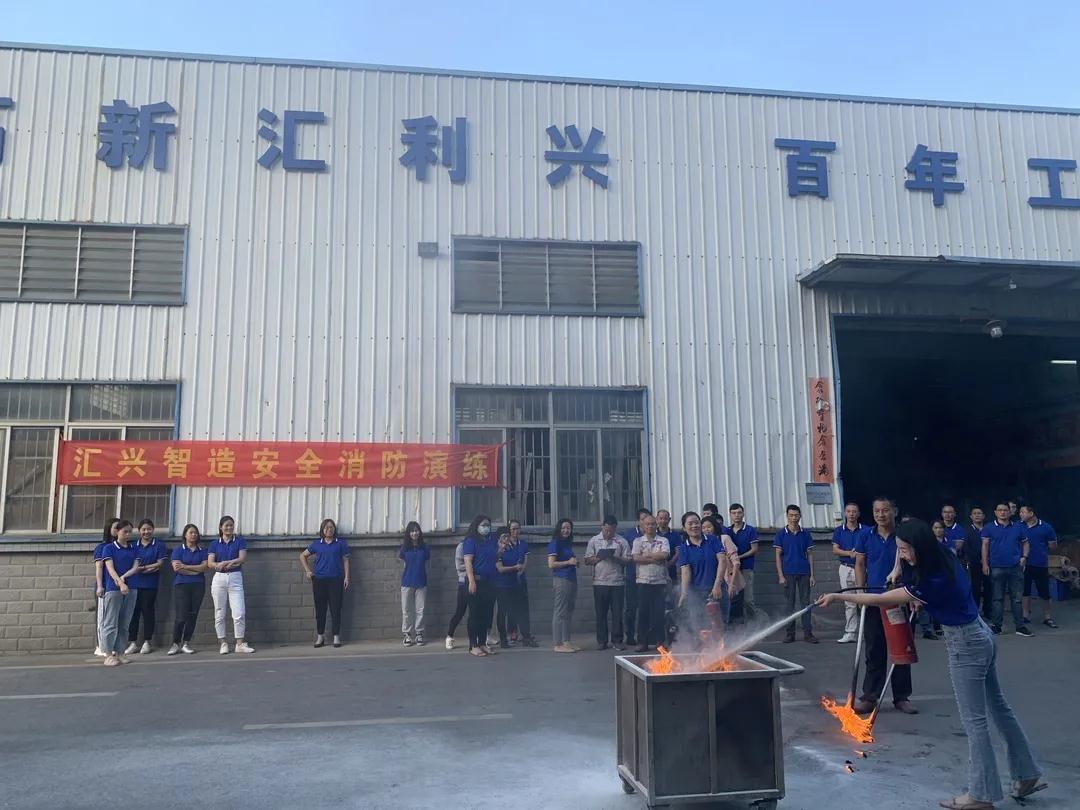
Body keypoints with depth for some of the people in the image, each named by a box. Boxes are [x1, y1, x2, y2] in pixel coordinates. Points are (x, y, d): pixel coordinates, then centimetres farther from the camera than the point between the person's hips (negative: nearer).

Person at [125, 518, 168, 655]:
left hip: (150, 584, -2)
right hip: (133, 584, 3)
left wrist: (141, 567, -10)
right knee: (133, 612, 2)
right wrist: (149, 568, -11)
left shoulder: (159, 545, 4)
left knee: (148, 611, 1)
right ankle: (133, 643, 11)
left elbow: (159, 564, -3)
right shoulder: (133, 545, 12)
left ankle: (147, 642, 11)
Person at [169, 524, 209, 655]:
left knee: (193, 615, 3)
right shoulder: (178, 550, 5)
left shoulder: (203, 551, 12)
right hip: (181, 585, -3)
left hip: (198, 585, 3)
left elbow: (204, 566, -2)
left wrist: (185, 567, -9)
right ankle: (175, 644, 5)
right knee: (181, 616, -8)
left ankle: (186, 643, 13)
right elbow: (176, 567, -8)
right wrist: (196, 570, -6)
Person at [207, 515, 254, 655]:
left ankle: (240, 643, 0)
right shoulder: (214, 544, 8)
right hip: (219, 578, 1)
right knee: (219, 614, 4)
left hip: (235, 578, -1)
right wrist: (231, 563, -21)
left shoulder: (240, 541, 5)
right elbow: (210, 563, -3)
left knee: (239, 613, -7)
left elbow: (243, 558, -6)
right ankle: (223, 643, 13)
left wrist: (224, 563, -15)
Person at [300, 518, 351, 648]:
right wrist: (307, 570, 9)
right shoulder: (316, 544, 8)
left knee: (336, 609, -2)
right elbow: (303, 556, 19)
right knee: (320, 609, 6)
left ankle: (336, 636, 5)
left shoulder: (341, 543, 4)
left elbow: (345, 560, 5)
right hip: (319, 580, 2)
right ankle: (320, 637, 15)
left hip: (336, 580, -1)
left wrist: (347, 577, -3)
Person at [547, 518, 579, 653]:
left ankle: (566, 641, 18)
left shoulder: (568, 543, 18)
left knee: (569, 612, 11)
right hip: (561, 579, -9)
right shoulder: (555, 543, -7)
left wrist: (575, 562, 11)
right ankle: (558, 644, -3)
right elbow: (551, 564, -14)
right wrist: (569, 562, -12)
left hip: (571, 579, 9)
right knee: (560, 612, -6)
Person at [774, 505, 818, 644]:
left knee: (805, 602, 2)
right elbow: (778, 556, 0)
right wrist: (781, 576, -7)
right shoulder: (781, 534, 1)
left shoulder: (805, 534, 6)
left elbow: (810, 555, 8)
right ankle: (790, 633, 11)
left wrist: (812, 575, 1)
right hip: (788, 573, -1)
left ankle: (808, 633, 6)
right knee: (790, 603, 4)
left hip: (804, 573, 1)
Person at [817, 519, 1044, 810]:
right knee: (999, 708, 19)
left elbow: (881, 600, -23)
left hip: (965, 644, -10)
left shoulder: (932, 582, -27)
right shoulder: (943, 559, -3)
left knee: (974, 720, -1)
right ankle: (1026, 775, 31)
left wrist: (837, 597, -18)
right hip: (980, 635, 10)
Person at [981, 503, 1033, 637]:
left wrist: (1024, 557, 0)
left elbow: (1025, 543, 16)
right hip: (997, 568, -1)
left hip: (1015, 567, 1)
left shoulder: (1017, 527, 9)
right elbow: (985, 545, 1)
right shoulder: (989, 528, 3)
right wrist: (985, 564, -5)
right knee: (998, 598, 5)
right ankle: (996, 626, 10)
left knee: (1017, 598, 3)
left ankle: (1020, 626, 8)